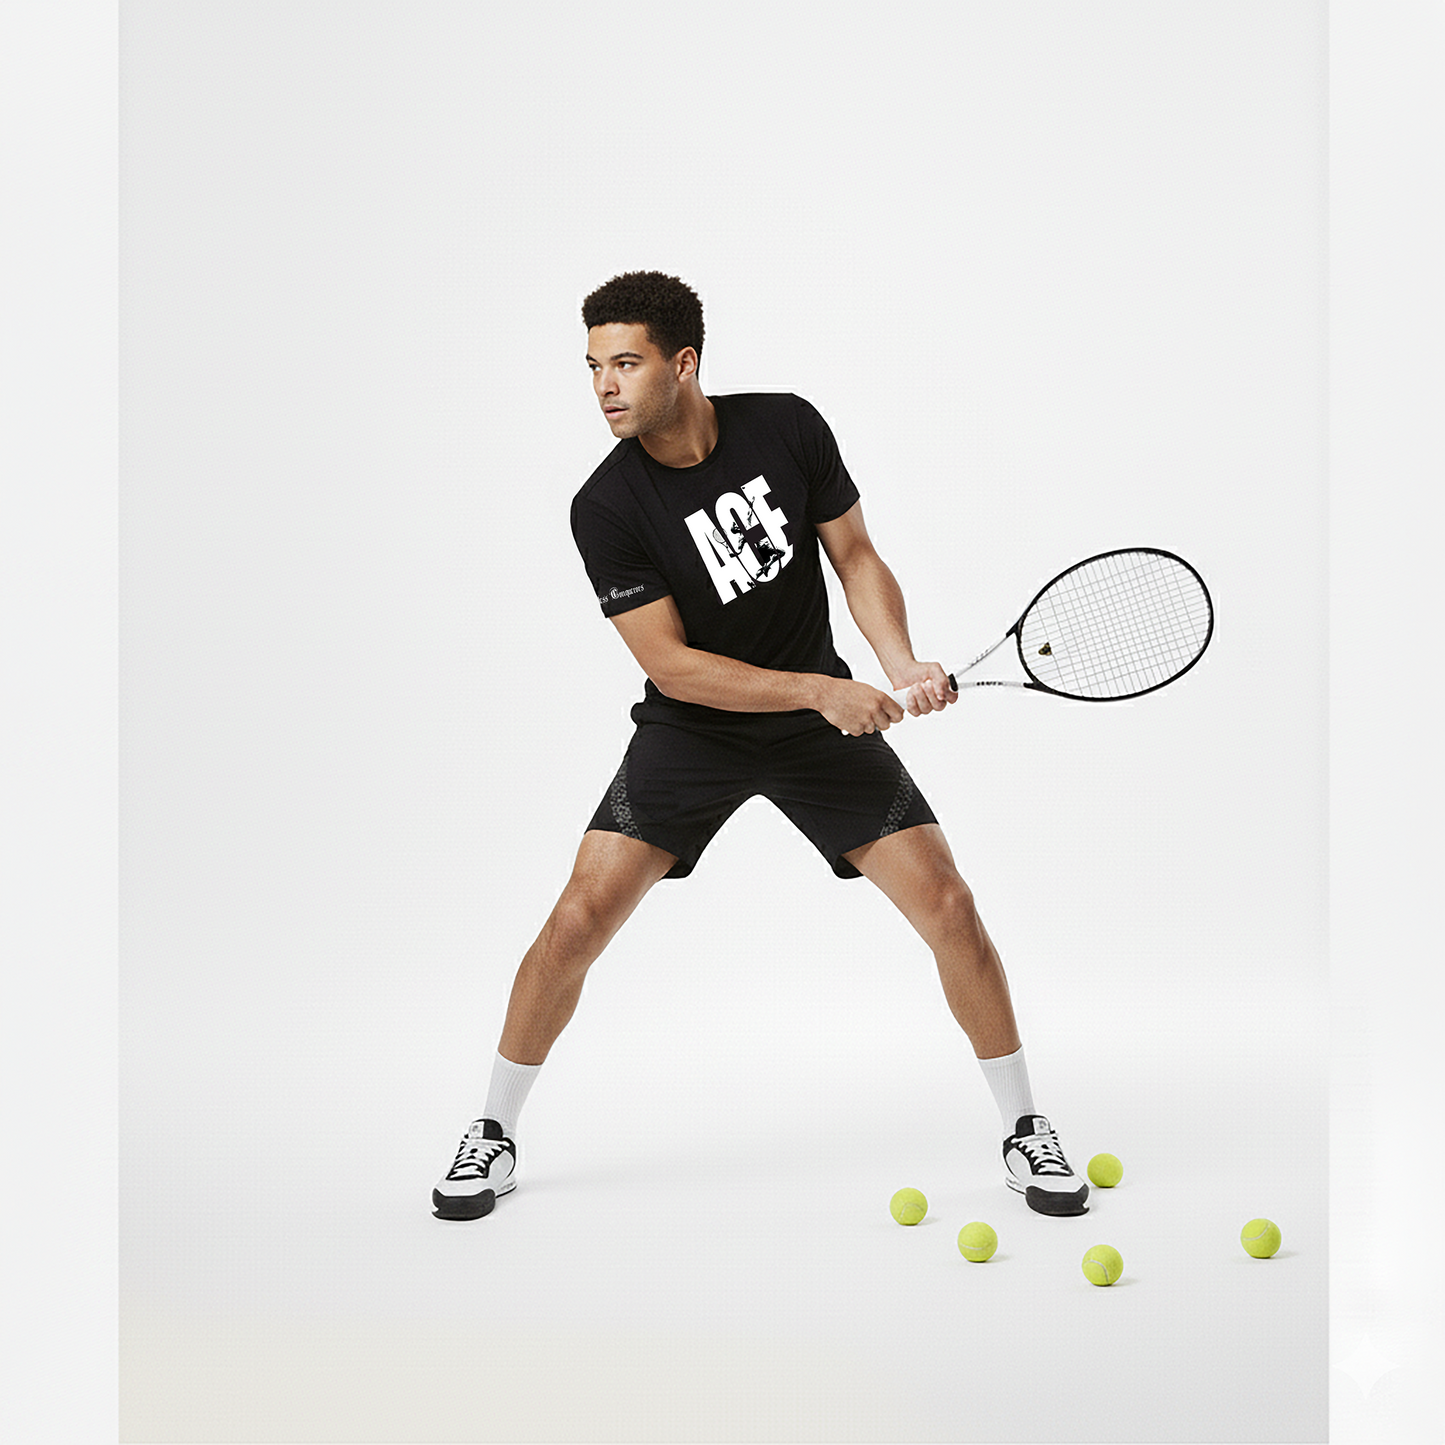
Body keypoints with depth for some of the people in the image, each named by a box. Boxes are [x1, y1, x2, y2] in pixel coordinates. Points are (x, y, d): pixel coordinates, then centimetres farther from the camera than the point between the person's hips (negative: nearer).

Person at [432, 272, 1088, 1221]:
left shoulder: (789, 428, -13)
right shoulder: (606, 508, -19)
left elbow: (855, 554, -1)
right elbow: (671, 665, -20)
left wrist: (901, 664, -18)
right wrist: (818, 690, -28)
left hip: (825, 718, 2)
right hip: (691, 732, -1)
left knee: (949, 908, -6)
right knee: (579, 921, -12)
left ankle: (1025, 1131, 13)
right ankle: (495, 1135, 10)